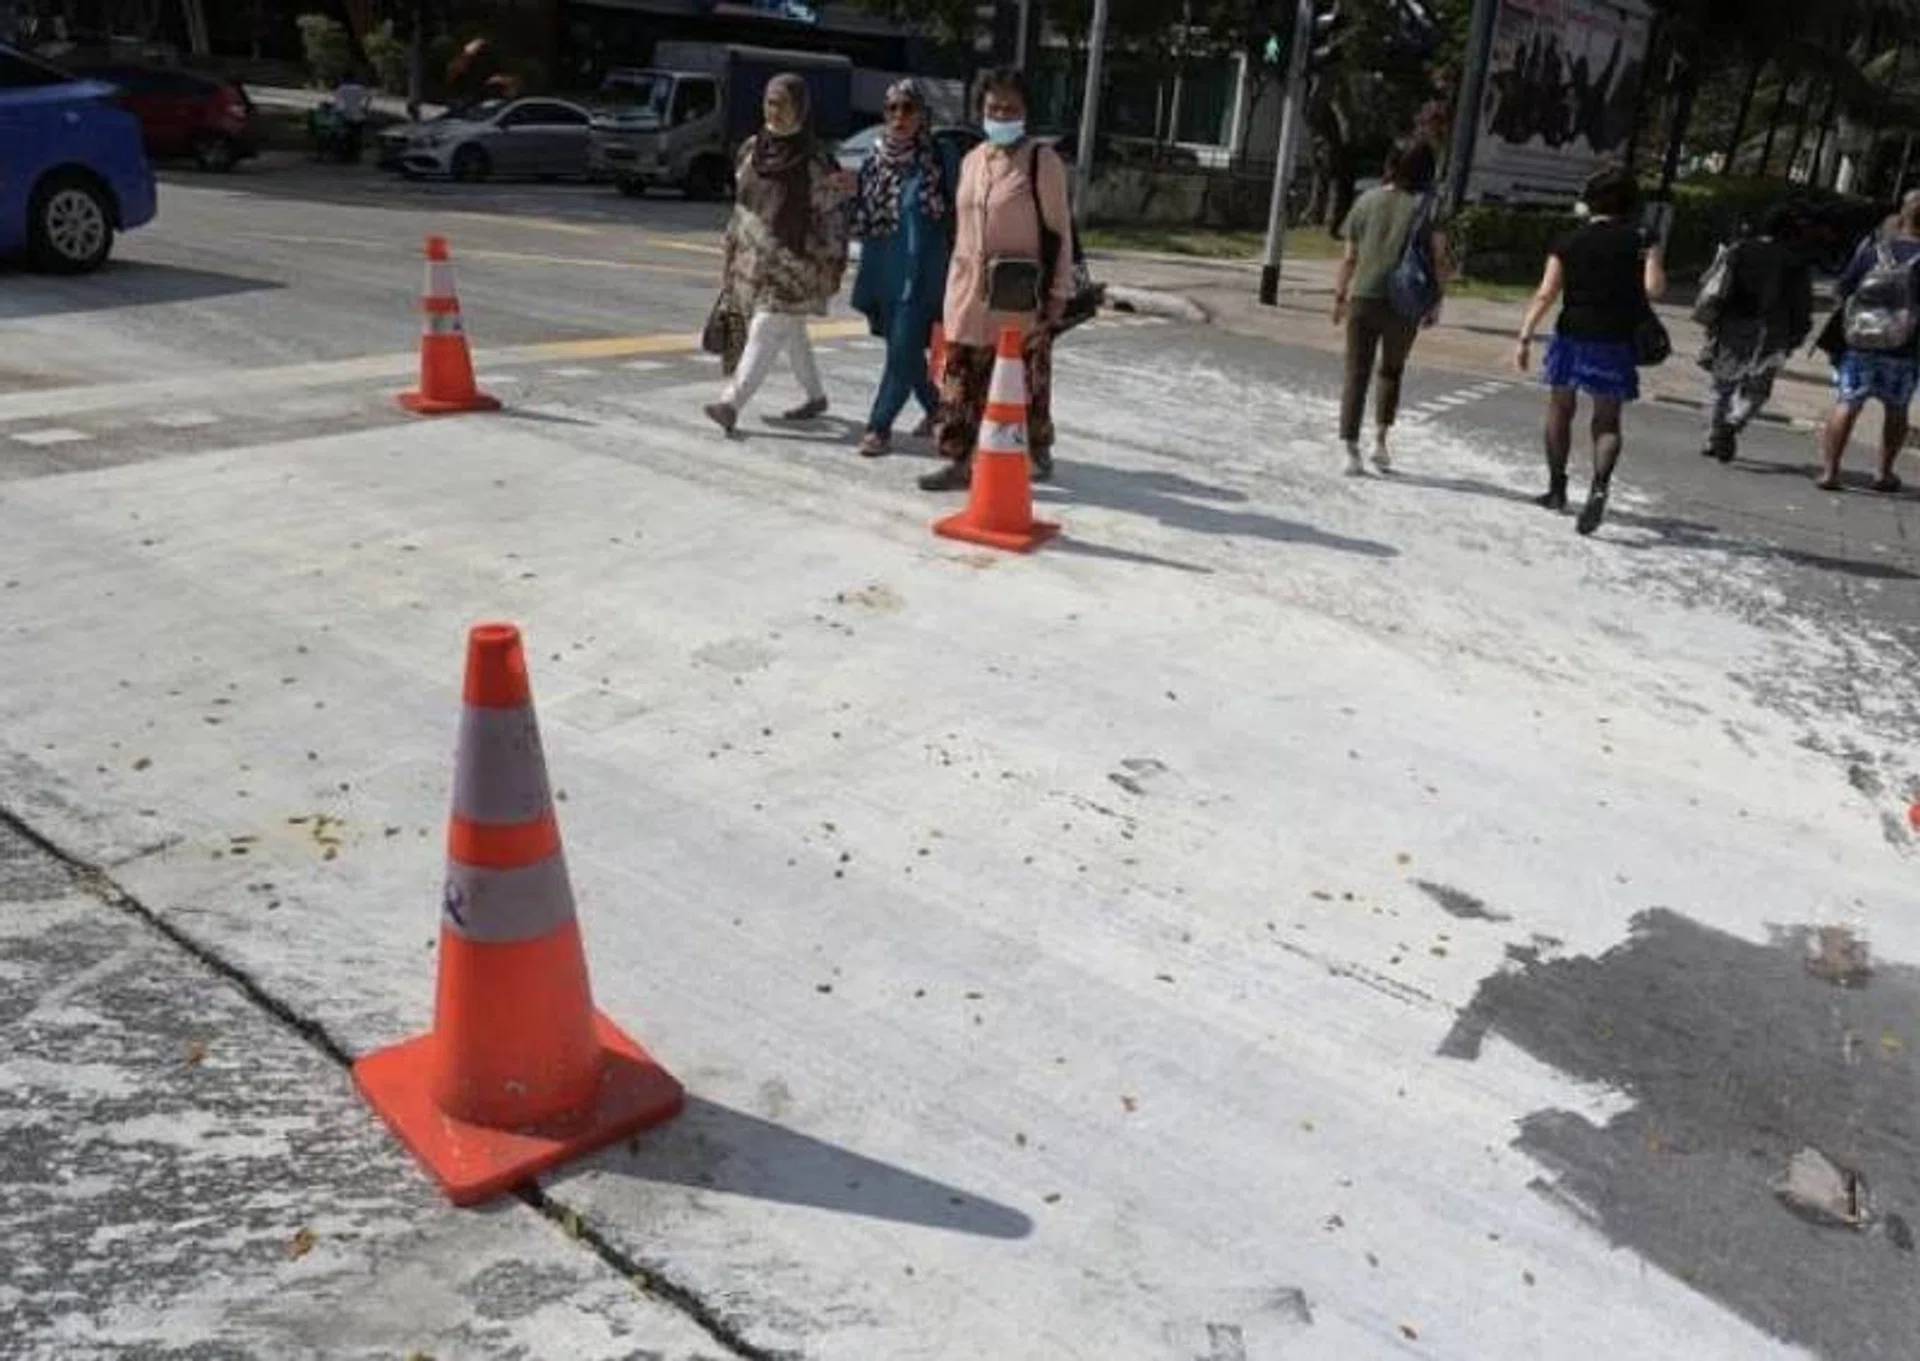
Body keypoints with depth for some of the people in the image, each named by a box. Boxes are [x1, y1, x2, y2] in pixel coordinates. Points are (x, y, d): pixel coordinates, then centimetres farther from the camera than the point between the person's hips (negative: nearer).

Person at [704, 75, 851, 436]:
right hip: (753, 256, 7)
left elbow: (830, 211, -7)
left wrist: (827, 263, -9)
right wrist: (733, 249, 18)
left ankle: (732, 403, -17)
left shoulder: (813, 161, -10)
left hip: (792, 260, -7)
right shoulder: (752, 148, 8)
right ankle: (815, 396, 31)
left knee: (765, 333, -12)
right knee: (791, 332, 17)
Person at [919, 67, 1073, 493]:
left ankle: (1036, 454, 21)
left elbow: (1060, 231, -5)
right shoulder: (972, 160, 13)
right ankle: (960, 460, 12)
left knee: (1025, 383, 4)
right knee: (961, 380, 5)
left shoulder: (1042, 162, -5)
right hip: (970, 293, 6)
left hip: (1020, 297, -5)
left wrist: (1058, 293, -8)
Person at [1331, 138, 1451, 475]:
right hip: (1404, 303, 0)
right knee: (1392, 370, 20)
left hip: (1363, 298, 1)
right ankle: (1380, 440, 13)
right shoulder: (1428, 206, -2)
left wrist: (1339, 296, 12)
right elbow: (1439, 260, -5)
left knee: (1356, 374, 5)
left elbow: (1349, 257, 3)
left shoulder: (1367, 201, 2)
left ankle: (1351, 450, -2)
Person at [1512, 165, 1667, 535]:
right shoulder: (1640, 241, -1)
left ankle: (1557, 488, 23)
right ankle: (1599, 486, -17)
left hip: (1572, 335, 0)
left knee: (1560, 410, 17)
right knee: (1607, 420, 7)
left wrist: (1525, 338, -5)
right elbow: (1654, 289, -9)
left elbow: (1546, 295, -6)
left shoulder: (1568, 241, 0)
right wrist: (1655, 258, 9)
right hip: (1616, 341, 0)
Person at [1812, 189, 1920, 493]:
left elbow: (1841, 289, 0)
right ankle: (1885, 474, 19)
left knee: (1846, 405, 2)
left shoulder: (1873, 247, -1)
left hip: (1859, 341, 1)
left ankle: (1830, 471, -8)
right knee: (1896, 410, 15)